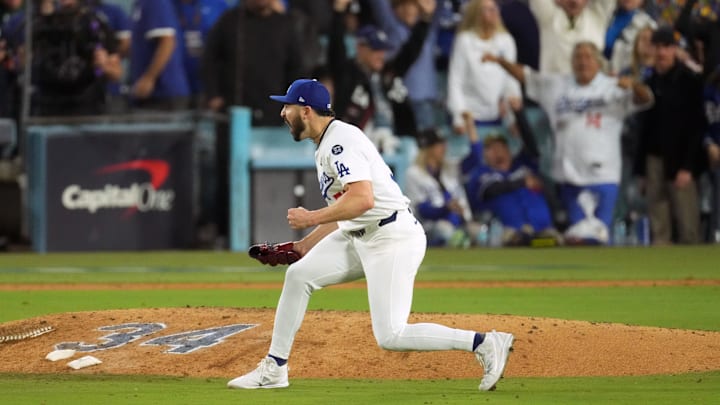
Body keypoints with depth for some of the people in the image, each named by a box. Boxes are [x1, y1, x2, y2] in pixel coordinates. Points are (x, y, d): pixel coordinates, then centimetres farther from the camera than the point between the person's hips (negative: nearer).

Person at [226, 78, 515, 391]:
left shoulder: (341, 141, -15)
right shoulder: (325, 145, 17)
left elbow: (362, 199, -28)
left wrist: (311, 218, -19)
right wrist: (304, 244, 20)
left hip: (393, 239, -10)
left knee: (390, 336, -14)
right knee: (298, 275, 6)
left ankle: (485, 343, -9)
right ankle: (274, 369, 14)